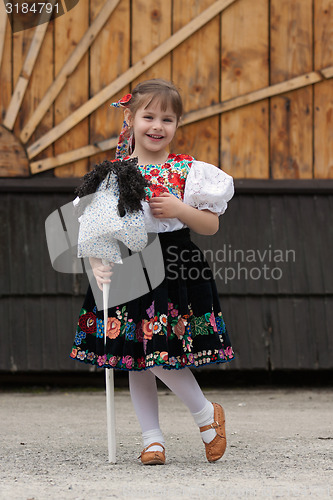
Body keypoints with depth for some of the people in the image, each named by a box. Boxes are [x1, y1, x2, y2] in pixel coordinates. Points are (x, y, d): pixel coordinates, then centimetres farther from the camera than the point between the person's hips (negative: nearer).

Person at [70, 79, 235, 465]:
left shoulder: (187, 172, 1)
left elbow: (211, 226, 2)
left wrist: (180, 209, -14)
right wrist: (96, 262, -14)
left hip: (175, 272, -3)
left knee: (159, 354, -12)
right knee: (136, 360, 6)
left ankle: (206, 413, 11)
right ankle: (151, 437, 16)